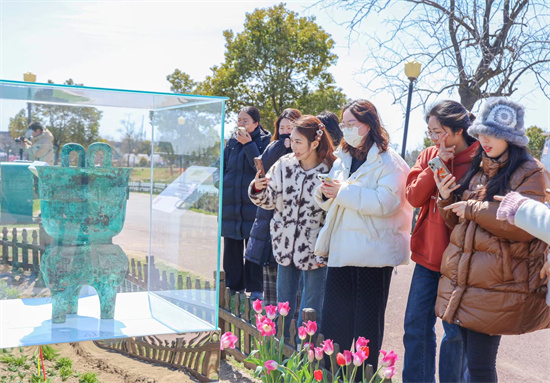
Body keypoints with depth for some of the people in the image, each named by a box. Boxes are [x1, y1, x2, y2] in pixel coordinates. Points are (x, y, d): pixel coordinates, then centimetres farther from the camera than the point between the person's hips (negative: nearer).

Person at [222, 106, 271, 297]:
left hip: (253, 205, -4)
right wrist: (222, 191, 9)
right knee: (231, 248, 9)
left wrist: (249, 145, -16)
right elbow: (222, 168, 18)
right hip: (231, 204, 5)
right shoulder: (232, 142, 11)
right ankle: (234, 287, 19)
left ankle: (255, 290, 9)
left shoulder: (264, 141, -2)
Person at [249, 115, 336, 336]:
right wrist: (258, 189, -16)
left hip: (314, 249, -4)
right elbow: (270, 200, 5)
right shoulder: (284, 164, -2)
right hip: (286, 245, 4)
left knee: (311, 314, 7)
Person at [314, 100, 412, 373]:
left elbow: (386, 202, -22)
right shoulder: (342, 160, 16)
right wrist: (324, 193, -1)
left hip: (373, 252, -6)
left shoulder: (388, 161, -7)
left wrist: (344, 191, -19)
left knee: (367, 322, 6)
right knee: (333, 320, 9)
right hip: (341, 249, 7)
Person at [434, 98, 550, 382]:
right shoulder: (477, 171, 16)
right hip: (460, 282, 7)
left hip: (494, 289, -7)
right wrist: (447, 199, 3)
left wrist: (473, 209, -13)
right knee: (469, 357, 12)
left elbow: (523, 226, -18)